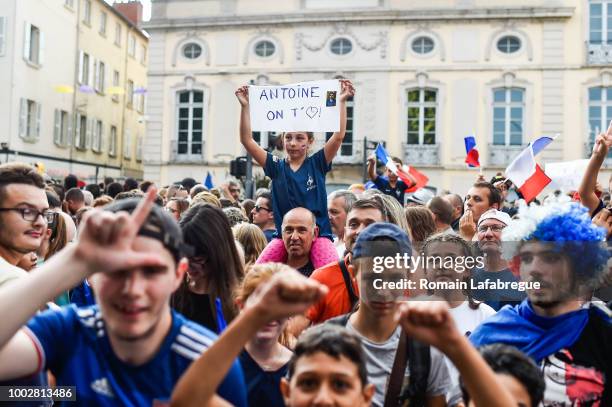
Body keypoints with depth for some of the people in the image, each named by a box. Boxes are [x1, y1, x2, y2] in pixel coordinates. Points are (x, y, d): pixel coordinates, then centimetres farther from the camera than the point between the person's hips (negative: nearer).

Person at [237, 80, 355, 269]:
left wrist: (342, 101, -14)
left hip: (318, 234, -2)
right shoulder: (276, 166, 6)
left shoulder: (317, 164, 2)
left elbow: (339, 135, -9)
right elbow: (247, 140, -1)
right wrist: (245, 106, -7)